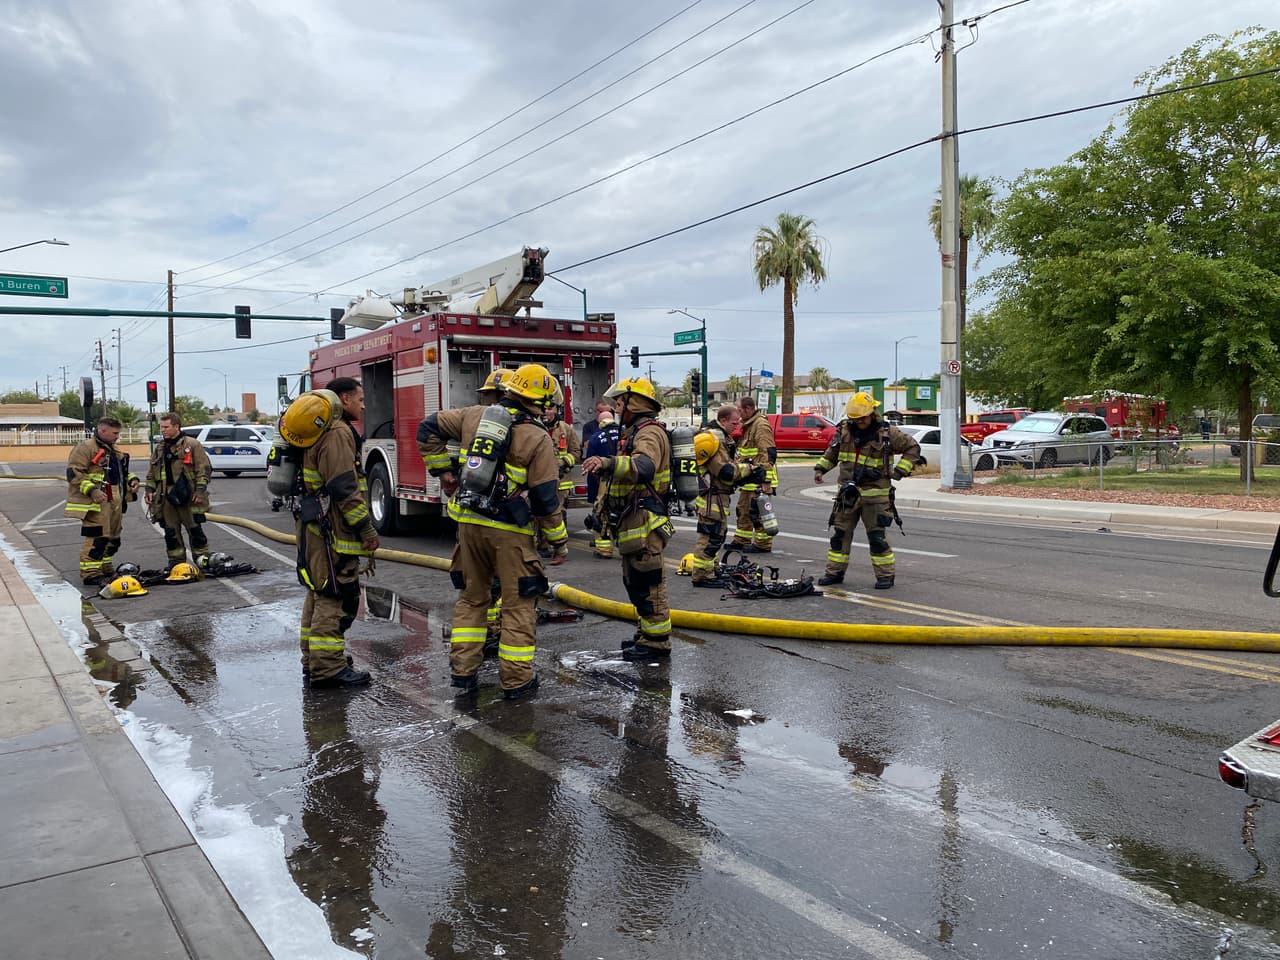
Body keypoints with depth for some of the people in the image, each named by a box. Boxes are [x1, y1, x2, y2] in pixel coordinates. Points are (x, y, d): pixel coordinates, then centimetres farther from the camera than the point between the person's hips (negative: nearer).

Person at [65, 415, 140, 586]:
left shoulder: (113, 450, 21)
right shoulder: (86, 447, -9)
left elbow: (122, 471, 34)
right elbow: (73, 473, -15)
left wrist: (131, 479, 13)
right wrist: (92, 490, -23)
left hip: (115, 502, 9)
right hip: (96, 502, -9)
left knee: (112, 537, 15)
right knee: (96, 538, -10)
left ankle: (106, 570, 27)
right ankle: (90, 574, -5)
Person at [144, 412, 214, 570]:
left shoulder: (193, 445, -3)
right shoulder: (159, 448, 16)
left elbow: (204, 469, -7)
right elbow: (152, 473, 22)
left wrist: (200, 490, -13)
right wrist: (150, 490, 11)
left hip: (188, 497, -6)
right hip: (166, 497, 6)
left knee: (195, 530, 0)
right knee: (171, 532, 8)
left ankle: (203, 561, 8)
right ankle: (175, 563, 17)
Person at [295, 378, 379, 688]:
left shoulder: (323, 429, 19)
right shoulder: (338, 433, -15)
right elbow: (344, 488, -22)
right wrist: (367, 529, -18)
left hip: (314, 528, 11)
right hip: (332, 530, -11)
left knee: (320, 594, 17)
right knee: (337, 596, -8)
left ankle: (314, 661, 25)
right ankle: (328, 668, -5)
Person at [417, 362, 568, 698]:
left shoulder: (475, 416, 5)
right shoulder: (538, 439, -9)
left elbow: (428, 428, 13)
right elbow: (546, 498, -10)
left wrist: (442, 470, 17)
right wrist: (559, 541, 0)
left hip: (469, 522, 5)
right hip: (510, 531, -5)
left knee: (471, 597, 18)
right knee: (518, 604, 7)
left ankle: (463, 672, 20)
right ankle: (516, 680, 10)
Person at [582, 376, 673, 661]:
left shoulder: (649, 432, -15)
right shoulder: (633, 432, 21)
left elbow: (644, 467, -37)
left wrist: (607, 463, -50)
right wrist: (604, 503, 33)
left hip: (643, 524, -11)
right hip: (630, 524, 11)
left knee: (646, 583, -6)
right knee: (635, 581, 17)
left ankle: (657, 641, 1)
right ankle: (647, 634, 28)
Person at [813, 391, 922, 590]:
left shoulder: (887, 432, -7)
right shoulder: (844, 430, 5)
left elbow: (913, 448, 2)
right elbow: (832, 451, 22)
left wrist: (899, 472, -6)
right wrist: (820, 468, 10)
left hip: (875, 493, -4)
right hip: (848, 491, 4)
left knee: (877, 537, -2)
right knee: (840, 533, 8)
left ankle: (885, 575, 9)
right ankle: (835, 572, 18)